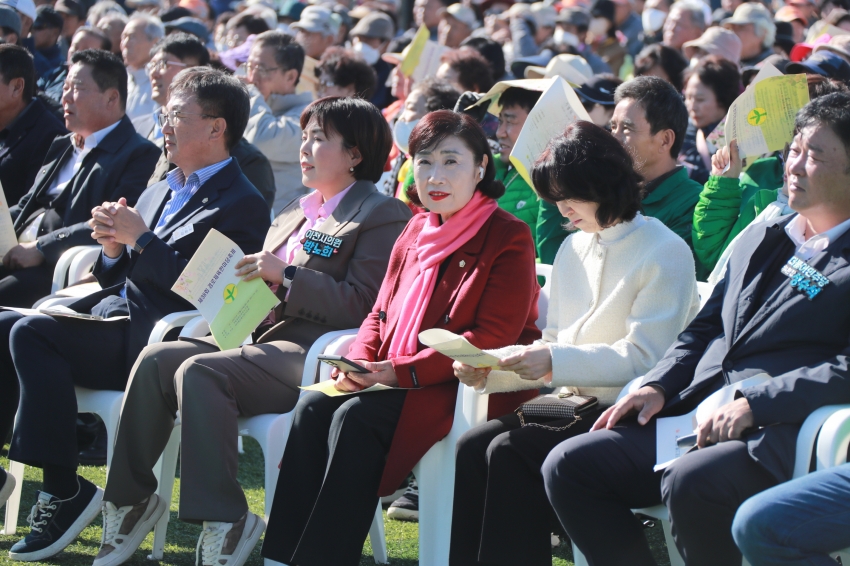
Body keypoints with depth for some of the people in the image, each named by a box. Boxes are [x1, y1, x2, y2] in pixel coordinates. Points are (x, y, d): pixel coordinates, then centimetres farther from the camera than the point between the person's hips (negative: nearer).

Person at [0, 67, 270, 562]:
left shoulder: (242, 205, -4)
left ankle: (65, 492, -23)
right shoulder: (161, 191, 24)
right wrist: (113, 248, 2)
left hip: (154, 340, -9)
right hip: (112, 313, 9)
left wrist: (140, 239, -14)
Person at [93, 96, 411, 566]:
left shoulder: (382, 215, -1)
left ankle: (224, 520, -28)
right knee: (156, 359, -14)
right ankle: (129, 498, -8)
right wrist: (249, 276, 6)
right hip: (264, 336, 9)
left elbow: (363, 305, -12)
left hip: (311, 355, -9)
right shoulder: (294, 214, 27)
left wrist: (286, 275, -17)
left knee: (198, 372, -30)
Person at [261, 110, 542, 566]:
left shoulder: (509, 238, -7)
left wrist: (402, 371, -20)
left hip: (473, 388, -7)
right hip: (399, 382, 7)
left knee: (356, 418, -27)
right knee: (313, 406, -16)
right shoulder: (416, 232, 16)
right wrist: (359, 363, -4)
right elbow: (381, 315, 20)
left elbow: (492, 339, -15)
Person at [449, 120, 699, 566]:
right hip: (575, 407, 7)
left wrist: (557, 361, -23)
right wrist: (488, 369, 0)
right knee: (472, 447, -18)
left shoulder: (664, 253, -6)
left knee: (509, 452, -27)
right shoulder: (573, 250, 18)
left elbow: (644, 358, -15)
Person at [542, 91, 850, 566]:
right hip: (694, 417, 8)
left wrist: (753, 403, -22)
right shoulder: (761, 239, 23)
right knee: (567, 466, -8)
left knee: (690, 484, -37)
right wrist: (658, 386, 8)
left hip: (773, 437, -8)